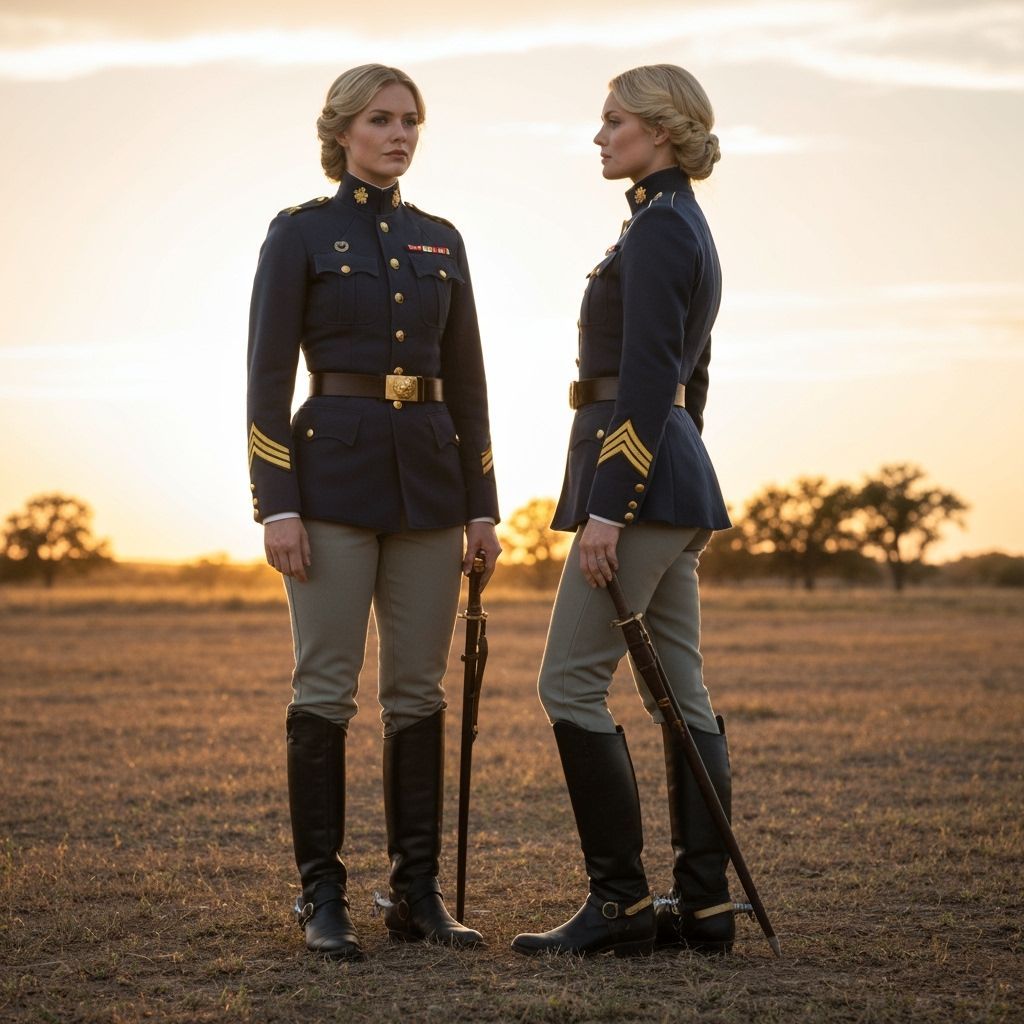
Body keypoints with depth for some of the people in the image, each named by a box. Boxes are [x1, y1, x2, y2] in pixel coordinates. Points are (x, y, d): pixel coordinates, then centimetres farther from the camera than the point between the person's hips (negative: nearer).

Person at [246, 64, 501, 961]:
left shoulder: (440, 240, 13)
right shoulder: (300, 233, 0)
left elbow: (467, 380, 14)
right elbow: (268, 375, -5)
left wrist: (481, 506, 8)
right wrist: (277, 504, -13)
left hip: (428, 478, 5)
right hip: (335, 473, -5)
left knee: (418, 690, 6)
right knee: (327, 687, -2)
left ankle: (418, 893, 12)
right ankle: (323, 896, 5)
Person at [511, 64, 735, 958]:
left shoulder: (656, 230, -12)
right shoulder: (689, 229, 18)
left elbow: (645, 379, -20)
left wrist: (606, 507, -22)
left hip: (638, 474, -10)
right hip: (678, 481, 10)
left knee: (572, 683, -7)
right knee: (680, 693, 7)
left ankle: (621, 902, -3)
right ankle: (705, 906, 9)